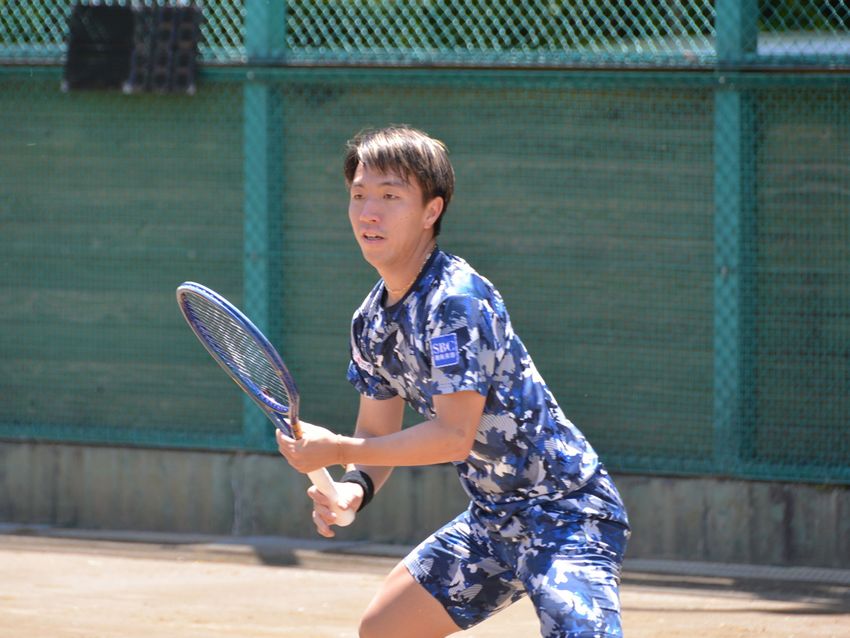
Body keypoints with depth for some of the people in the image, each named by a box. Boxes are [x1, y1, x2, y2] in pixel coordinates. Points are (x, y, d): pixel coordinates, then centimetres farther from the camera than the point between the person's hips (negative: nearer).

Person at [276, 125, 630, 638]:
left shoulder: (457, 300, -23)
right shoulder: (372, 321, 5)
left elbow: (454, 436, -27)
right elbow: (378, 433, 12)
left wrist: (336, 450, -21)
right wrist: (353, 487, -11)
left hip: (565, 514, -9)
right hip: (492, 519, 10)